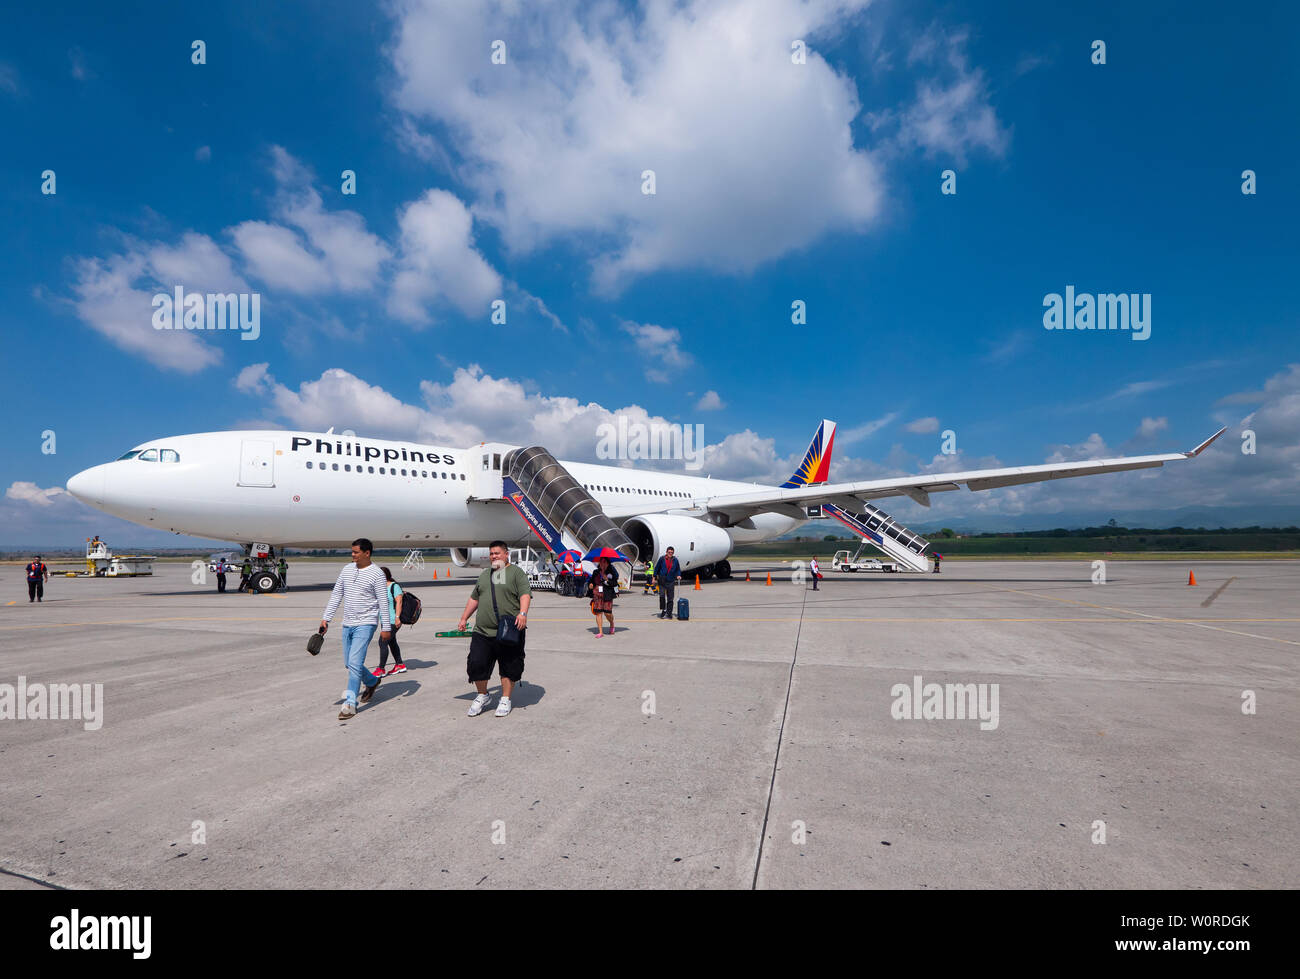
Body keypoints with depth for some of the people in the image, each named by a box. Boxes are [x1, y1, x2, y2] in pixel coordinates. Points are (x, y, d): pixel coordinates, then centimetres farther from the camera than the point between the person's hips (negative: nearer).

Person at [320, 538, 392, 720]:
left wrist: (386, 628, -10)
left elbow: (383, 602, -9)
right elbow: (336, 595, 13)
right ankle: (372, 682, 39)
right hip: (347, 624, 7)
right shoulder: (347, 569, 8)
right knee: (350, 663, 15)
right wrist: (326, 618, 7)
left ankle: (350, 704, -6)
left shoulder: (376, 574, -10)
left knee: (354, 663, -14)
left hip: (365, 624, -7)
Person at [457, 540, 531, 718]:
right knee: (476, 664, 2)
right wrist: (464, 618, 24)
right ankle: (482, 696, 24)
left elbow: (525, 594, -11)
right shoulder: (484, 574, 20)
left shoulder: (516, 572, 1)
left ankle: (506, 699, 20)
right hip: (482, 632, 5)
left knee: (509, 667, 3)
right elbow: (474, 598, 27)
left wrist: (523, 613, -26)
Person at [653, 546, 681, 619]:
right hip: (662, 581, -1)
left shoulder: (675, 560, 5)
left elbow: (678, 569, 15)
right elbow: (657, 568, 5)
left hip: (671, 581, 2)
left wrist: (678, 575, -3)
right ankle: (663, 610, 3)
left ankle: (669, 613, 10)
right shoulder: (662, 559, -1)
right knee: (662, 595, -11)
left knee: (670, 598, 3)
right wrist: (654, 577, 3)